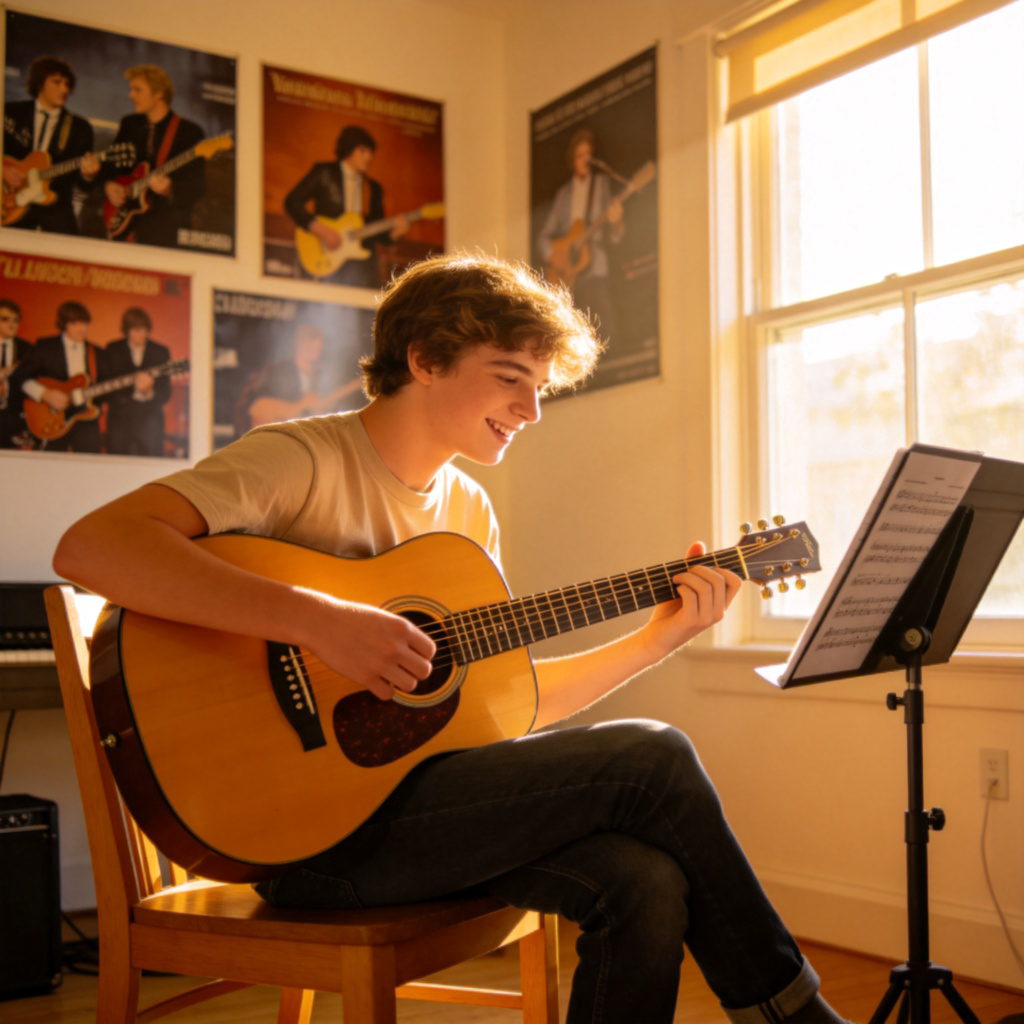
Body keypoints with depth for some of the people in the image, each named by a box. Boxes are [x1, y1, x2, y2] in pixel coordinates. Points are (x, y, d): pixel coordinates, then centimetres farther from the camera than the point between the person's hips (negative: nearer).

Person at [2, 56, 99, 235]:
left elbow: (82, 186, 5)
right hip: (11, 207, 0)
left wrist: (87, 175, -15)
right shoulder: (12, 113, 8)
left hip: (55, 210, 1)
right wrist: (4, 171, -9)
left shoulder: (80, 128, 9)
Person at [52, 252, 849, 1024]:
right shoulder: (304, 461, -11)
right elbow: (89, 548, -26)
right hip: (311, 820, -7)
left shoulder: (469, 510, 14)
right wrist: (318, 620, -32)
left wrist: (656, 640, 6)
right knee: (654, 758, -15)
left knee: (646, 881, -19)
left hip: (415, 791, 8)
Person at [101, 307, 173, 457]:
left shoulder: (161, 352, 7)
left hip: (150, 422, 0)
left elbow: (165, 394, 3)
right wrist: (134, 388, -18)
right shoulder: (112, 351, 6)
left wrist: (150, 392, -18)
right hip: (119, 421, 0)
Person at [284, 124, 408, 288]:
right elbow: (292, 202, 0)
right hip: (326, 260, -4)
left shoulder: (373, 188, 20)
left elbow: (378, 234, 18)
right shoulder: (324, 173, 8)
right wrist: (319, 229, -11)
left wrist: (394, 231, -6)